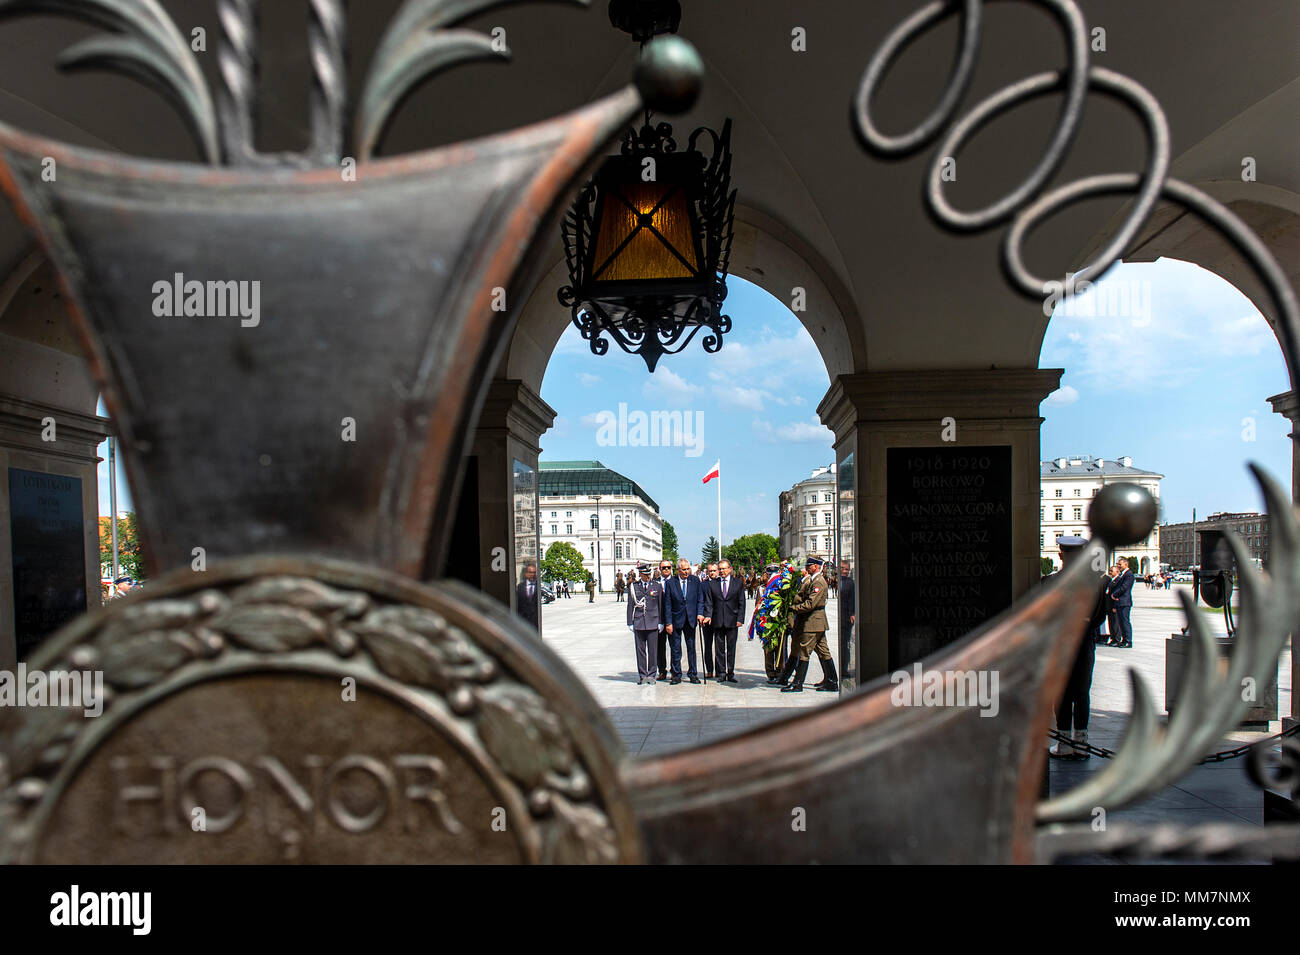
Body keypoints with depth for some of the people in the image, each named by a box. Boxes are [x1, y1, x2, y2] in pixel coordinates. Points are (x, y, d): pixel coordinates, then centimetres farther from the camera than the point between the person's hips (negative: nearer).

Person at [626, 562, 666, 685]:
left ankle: (651, 674, 11)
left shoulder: (657, 586, 5)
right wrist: (630, 623, 2)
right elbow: (630, 605, 7)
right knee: (640, 650, 4)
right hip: (638, 623, 1)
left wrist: (661, 622, 2)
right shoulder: (634, 586, 5)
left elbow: (661, 605, 6)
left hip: (653, 623, 0)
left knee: (652, 650, 1)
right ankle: (642, 675, 12)